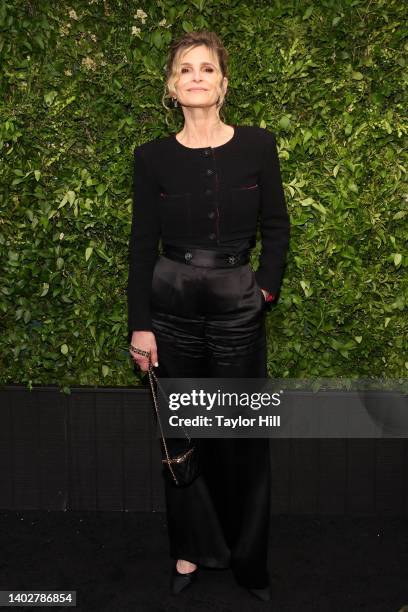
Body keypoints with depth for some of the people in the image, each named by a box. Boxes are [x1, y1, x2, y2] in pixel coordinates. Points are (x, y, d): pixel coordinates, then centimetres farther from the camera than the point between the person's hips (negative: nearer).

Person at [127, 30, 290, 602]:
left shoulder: (258, 145, 0)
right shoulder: (152, 157, 0)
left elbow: (276, 227, 6)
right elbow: (143, 244, 0)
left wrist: (267, 286, -6)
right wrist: (140, 325, -4)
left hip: (238, 308, 0)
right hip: (172, 307, 1)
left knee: (243, 436, 6)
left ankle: (248, 558, 26)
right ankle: (191, 550, 29)